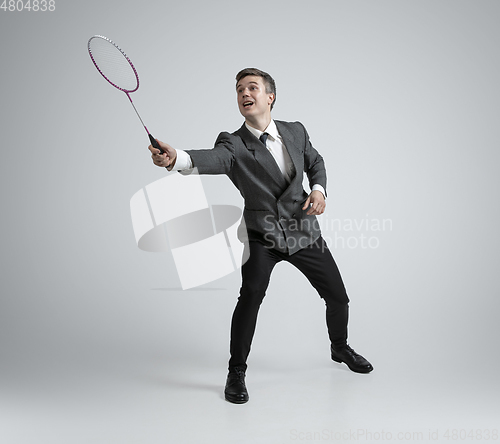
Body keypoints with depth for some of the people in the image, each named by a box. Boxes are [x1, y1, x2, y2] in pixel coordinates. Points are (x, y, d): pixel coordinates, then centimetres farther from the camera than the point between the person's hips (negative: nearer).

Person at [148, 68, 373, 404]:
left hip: (304, 231, 4)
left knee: (338, 297, 11)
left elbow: (315, 162, 16)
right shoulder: (234, 144, -12)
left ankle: (340, 348, 43)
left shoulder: (296, 131, 0)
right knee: (251, 294, -26)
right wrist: (176, 158, -56)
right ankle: (237, 373, -3)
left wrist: (319, 189, -5)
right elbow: (214, 159, -35)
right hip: (262, 236, -3)